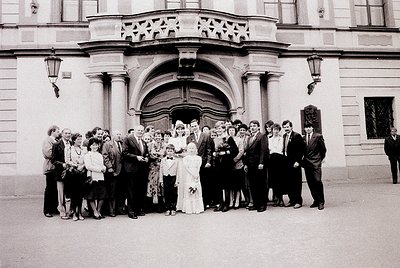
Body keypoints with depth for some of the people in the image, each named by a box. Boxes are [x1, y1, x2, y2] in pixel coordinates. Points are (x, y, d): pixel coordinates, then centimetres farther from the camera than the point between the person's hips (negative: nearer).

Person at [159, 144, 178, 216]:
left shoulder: (176, 160, -1)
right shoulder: (163, 160, 5)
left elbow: (178, 171, -1)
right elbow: (161, 171, 7)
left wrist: (177, 181, -7)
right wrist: (161, 181, 3)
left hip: (173, 178, -2)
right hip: (166, 178, 2)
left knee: (174, 194, 3)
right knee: (166, 194, 5)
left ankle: (173, 209, 12)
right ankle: (168, 209, 14)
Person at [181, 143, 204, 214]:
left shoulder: (198, 158, 7)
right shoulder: (185, 158, 3)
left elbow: (198, 167, -2)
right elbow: (186, 167, -7)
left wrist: (197, 174, -17)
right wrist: (193, 174, -17)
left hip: (196, 177, 1)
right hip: (188, 177, -1)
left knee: (197, 192, 1)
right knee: (188, 192, -2)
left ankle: (197, 208, 5)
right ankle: (189, 209, 2)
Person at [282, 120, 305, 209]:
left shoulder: (297, 136, -8)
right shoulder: (284, 136, 14)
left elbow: (301, 149, -12)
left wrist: (297, 161, -16)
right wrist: (284, 159, 8)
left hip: (294, 162, -7)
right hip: (287, 162, 7)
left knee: (297, 182, 0)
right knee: (289, 182, 10)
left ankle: (298, 201, 8)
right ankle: (292, 200, 20)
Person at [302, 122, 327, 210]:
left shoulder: (318, 136, 1)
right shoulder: (303, 138, 11)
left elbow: (323, 149, 6)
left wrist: (321, 159, 9)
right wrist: (303, 160, 7)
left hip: (316, 163, -4)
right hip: (306, 163, 4)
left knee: (317, 181, -13)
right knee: (310, 183, 4)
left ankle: (321, 201, -2)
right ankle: (316, 200, 14)